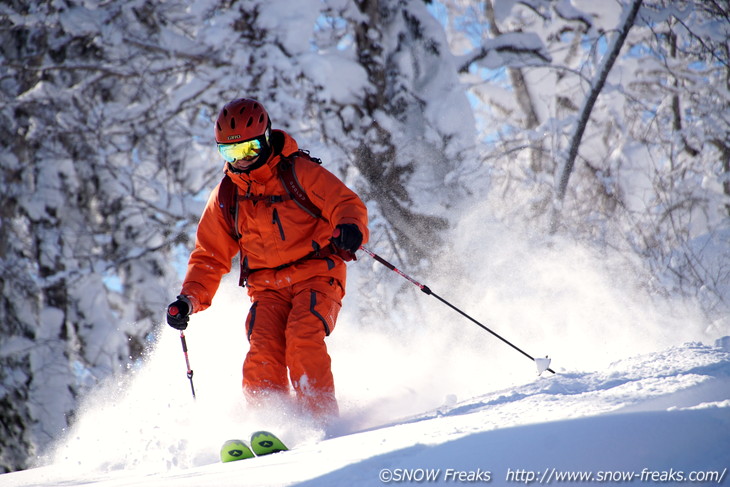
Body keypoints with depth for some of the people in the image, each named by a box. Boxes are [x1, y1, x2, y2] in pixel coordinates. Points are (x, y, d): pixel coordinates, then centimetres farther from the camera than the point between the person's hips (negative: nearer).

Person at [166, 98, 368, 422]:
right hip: (268, 288, 3)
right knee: (263, 352, -21)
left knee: (302, 339, -27)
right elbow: (210, 258, 15)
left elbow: (347, 203, -8)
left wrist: (350, 228, -33)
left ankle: (320, 418, -23)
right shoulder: (226, 197, 11)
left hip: (315, 276, -3)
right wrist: (189, 300, -1)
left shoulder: (299, 172, -2)